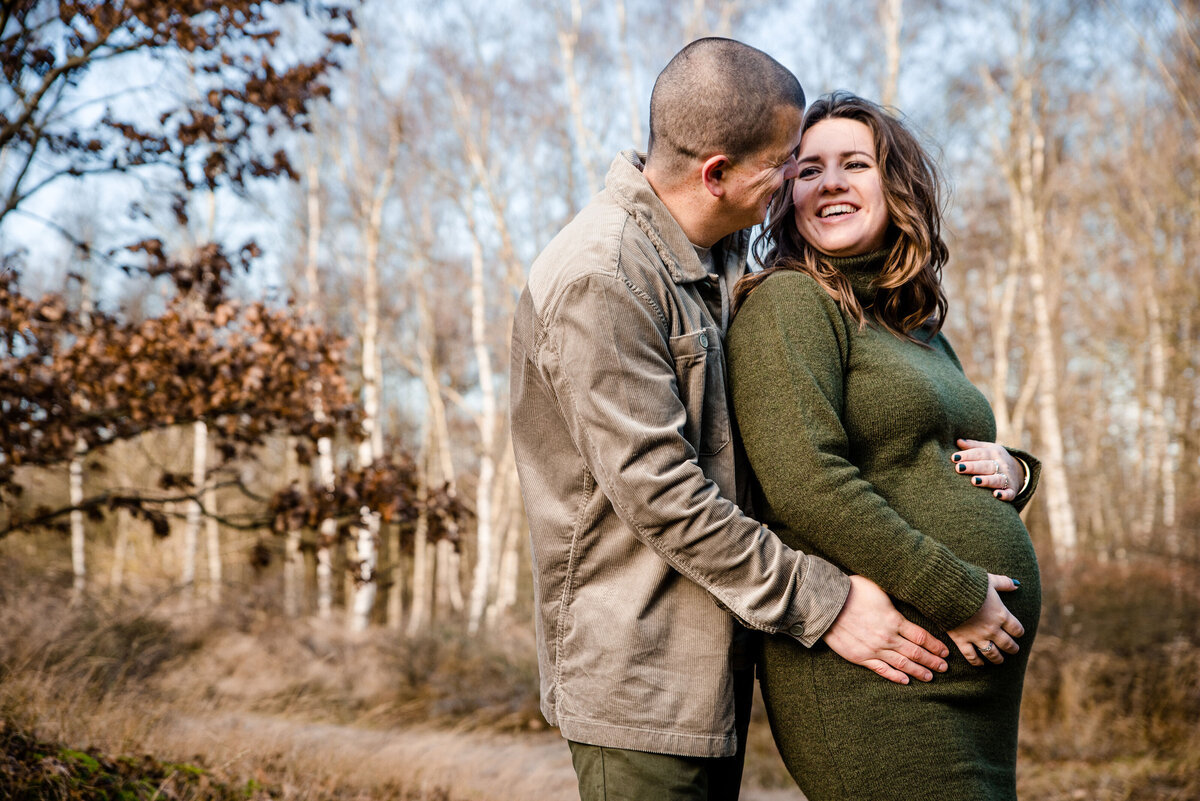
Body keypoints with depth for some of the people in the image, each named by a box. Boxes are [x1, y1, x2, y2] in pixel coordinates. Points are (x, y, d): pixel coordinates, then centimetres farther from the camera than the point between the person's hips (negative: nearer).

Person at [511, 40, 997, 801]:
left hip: (710, 654, 9)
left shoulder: (722, 253, 9)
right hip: (638, 674, -9)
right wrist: (824, 605, -19)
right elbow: (657, 494, -23)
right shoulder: (600, 280, -21)